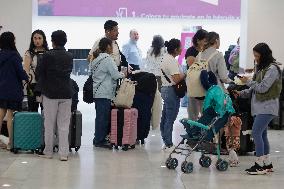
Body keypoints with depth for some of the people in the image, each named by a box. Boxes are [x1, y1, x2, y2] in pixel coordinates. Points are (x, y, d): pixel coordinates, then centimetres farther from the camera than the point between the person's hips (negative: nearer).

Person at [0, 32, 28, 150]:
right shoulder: (14, 55, -13)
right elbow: (20, 71, -10)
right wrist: (27, 78, 9)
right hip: (13, 90, -6)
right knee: (10, 114, -2)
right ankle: (10, 143, 2)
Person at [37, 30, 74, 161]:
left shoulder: (48, 55, -10)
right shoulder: (69, 56, 2)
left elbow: (39, 72, -4)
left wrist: (42, 88, 13)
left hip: (50, 93, -3)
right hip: (66, 93, 3)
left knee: (49, 124, 7)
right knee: (64, 124, 4)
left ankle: (48, 152, 12)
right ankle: (64, 153, 0)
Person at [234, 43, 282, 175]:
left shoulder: (272, 69, -11)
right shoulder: (261, 68, 16)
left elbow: (262, 88, -17)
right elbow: (255, 89, 17)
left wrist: (248, 81, -7)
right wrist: (241, 94, 6)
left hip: (267, 107, -9)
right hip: (260, 106, 9)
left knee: (256, 133, -14)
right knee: (262, 134, 10)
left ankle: (260, 164, -10)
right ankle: (267, 164, 17)